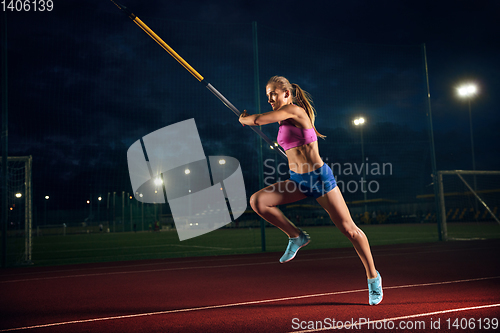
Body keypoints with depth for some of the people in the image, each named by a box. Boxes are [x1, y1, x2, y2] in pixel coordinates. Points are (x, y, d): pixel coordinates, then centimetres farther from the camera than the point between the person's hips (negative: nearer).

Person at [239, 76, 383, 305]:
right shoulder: (284, 119, 11)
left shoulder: (294, 110, -14)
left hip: (319, 177, -8)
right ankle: (296, 237, 2)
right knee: (257, 201, -13)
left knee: (349, 229, -1)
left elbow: (258, 120, -17)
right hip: (297, 181, 8)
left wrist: (243, 119, 0)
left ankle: (373, 276, 18)